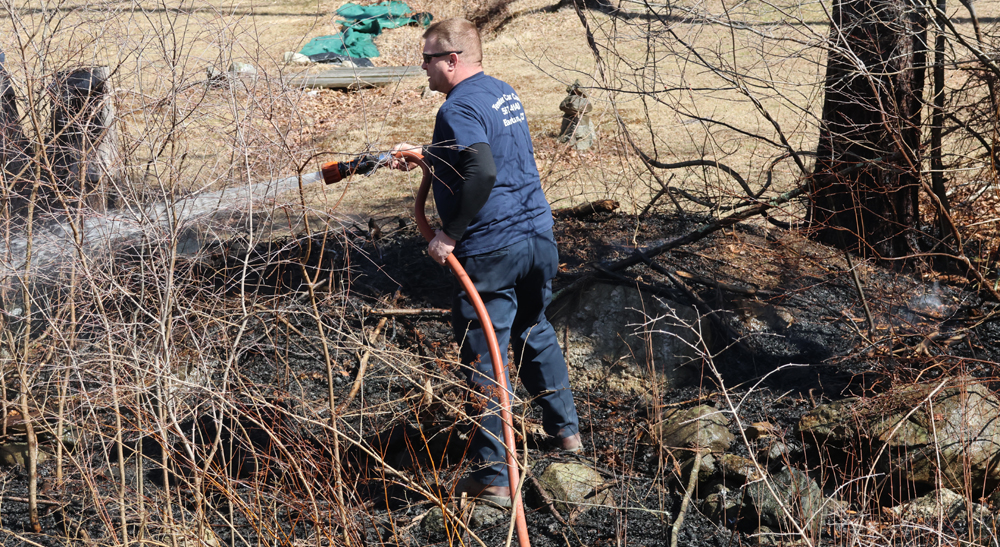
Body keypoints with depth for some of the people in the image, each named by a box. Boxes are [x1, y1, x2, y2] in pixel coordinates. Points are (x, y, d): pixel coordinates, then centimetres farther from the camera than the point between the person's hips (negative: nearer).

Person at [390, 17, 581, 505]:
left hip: (490, 251, -9)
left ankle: (492, 475, 6)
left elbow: (482, 173, -29)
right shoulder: (503, 92, 13)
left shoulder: (459, 108, -15)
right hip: (538, 236, 9)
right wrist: (422, 153, 28)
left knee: (483, 359, 0)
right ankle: (565, 429, 40)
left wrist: (450, 233, -22)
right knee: (534, 332, 27)